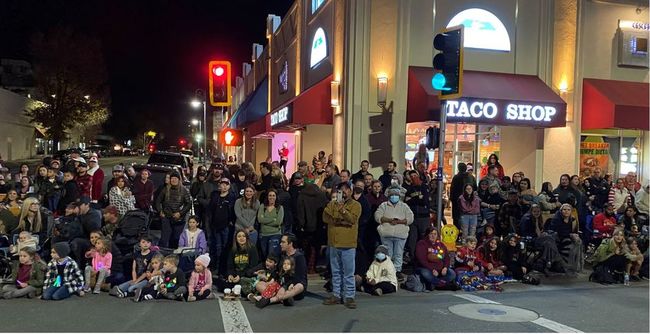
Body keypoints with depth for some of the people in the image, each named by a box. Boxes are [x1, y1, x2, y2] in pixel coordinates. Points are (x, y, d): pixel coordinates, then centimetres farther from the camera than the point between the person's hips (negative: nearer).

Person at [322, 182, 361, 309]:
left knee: (349, 272, -1)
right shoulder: (332, 204, 11)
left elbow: (352, 219, -16)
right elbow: (325, 218, -4)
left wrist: (342, 209, -25)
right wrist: (342, 220, -14)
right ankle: (336, 295, 22)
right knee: (335, 272, 13)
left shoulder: (355, 205, 0)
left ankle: (349, 297, 5)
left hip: (348, 244, -4)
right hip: (333, 242, 4)